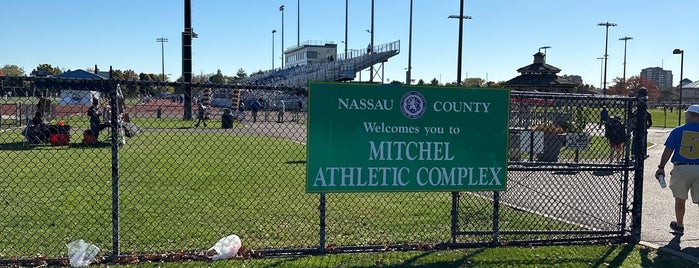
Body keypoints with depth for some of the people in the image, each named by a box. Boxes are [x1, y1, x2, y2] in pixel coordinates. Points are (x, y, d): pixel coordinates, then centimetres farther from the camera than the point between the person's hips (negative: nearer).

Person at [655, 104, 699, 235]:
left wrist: (661, 167, 0)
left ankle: (679, 226, 29)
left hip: (681, 169, 0)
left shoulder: (678, 131, -2)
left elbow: (668, 151, -4)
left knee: (680, 200, 15)